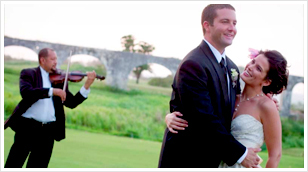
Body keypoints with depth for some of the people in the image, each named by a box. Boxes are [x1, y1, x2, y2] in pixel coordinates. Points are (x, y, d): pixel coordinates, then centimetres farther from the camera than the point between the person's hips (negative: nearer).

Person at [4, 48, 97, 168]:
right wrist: (52, 91, -25)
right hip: (27, 127, -4)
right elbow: (25, 92, -19)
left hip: (48, 131, 4)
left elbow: (72, 103, 9)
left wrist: (87, 85, -2)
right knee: (13, 166, -3)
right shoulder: (28, 74, 2)